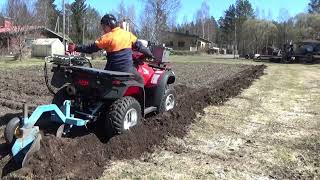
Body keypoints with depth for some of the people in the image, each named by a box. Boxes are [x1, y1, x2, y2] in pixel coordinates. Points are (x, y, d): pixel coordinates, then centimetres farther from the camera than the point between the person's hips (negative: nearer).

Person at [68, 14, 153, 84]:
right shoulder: (128, 34, 3)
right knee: (140, 80, 19)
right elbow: (139, 46, 10)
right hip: (128, 70, 1)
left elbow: (91, 48, -4)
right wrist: (149, 54, 24)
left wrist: (76, 48, 4)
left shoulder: (107, 37, -7)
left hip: (113, 70, -1)